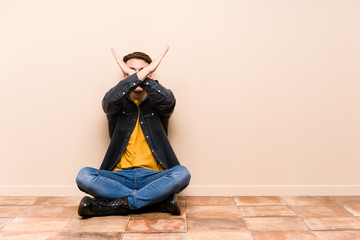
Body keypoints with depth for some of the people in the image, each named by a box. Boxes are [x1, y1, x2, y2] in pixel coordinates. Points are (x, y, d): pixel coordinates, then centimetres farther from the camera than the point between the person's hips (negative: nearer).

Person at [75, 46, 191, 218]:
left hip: (153, 177, 0)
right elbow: (110, 101, -16)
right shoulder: (118, 104, 10)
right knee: (84, 176, -26)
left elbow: (167, 100, -15)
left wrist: (144, 76, -21)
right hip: (120, 176, 1)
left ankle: (112, 206, -22)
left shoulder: (157, 103, 11)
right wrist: (137, 76, -22)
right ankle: (161, 201, -24)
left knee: (182, 174, -31)